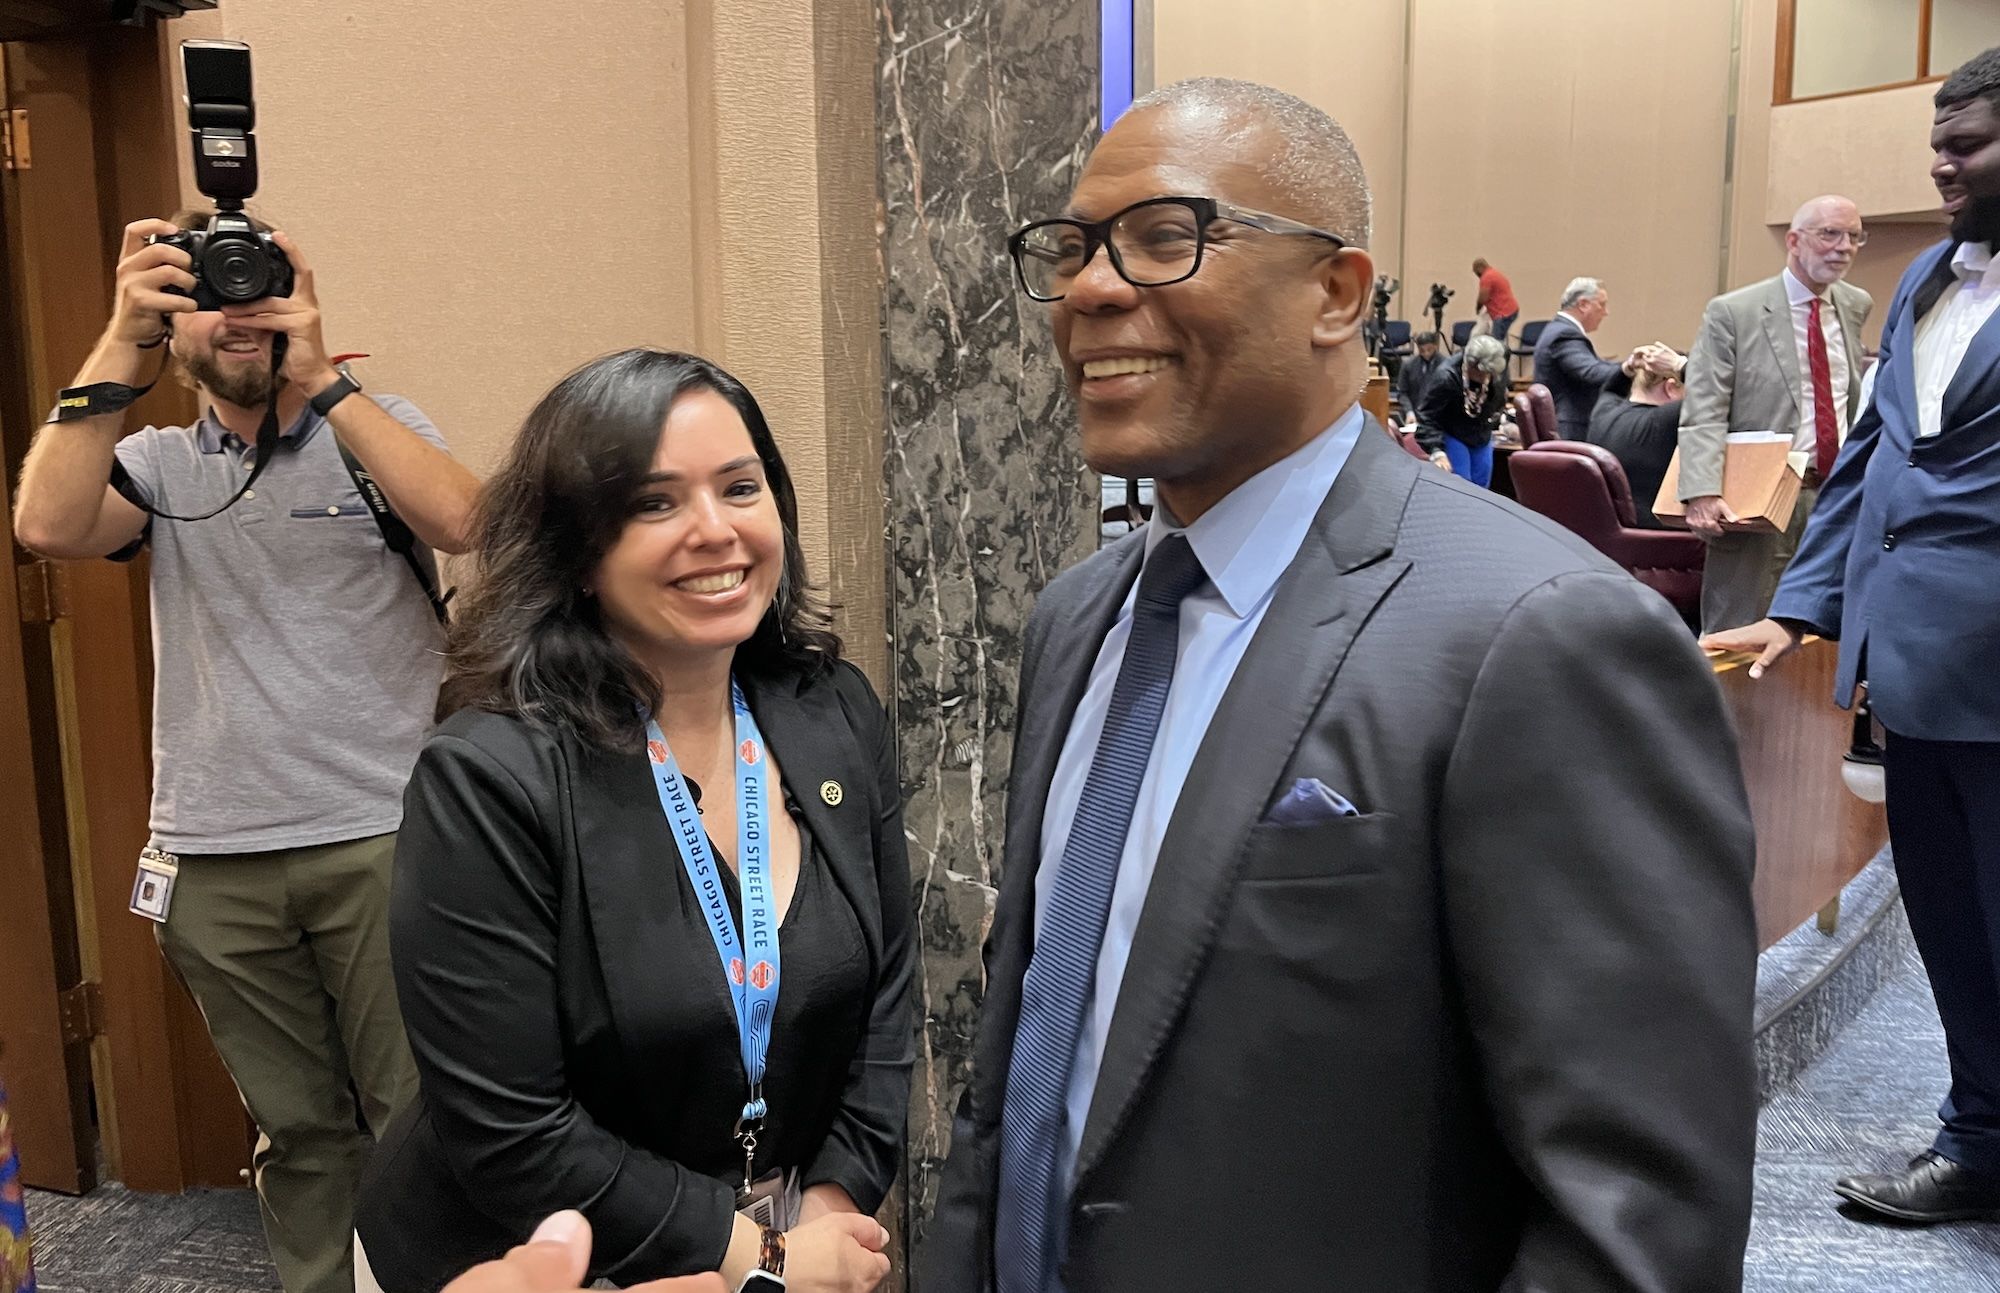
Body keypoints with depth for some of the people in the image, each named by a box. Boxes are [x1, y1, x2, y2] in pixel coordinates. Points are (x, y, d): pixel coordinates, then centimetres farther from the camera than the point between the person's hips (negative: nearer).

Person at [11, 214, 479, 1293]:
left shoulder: (378, 430, 5)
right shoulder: (156, 463, 11)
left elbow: (460, 523, -16)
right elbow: (48, 526, -9)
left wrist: (323, 378, -16)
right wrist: (120, 344, -10)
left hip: (381, 839, -2)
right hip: (215, 863, 3)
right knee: (296, 1129, 14)